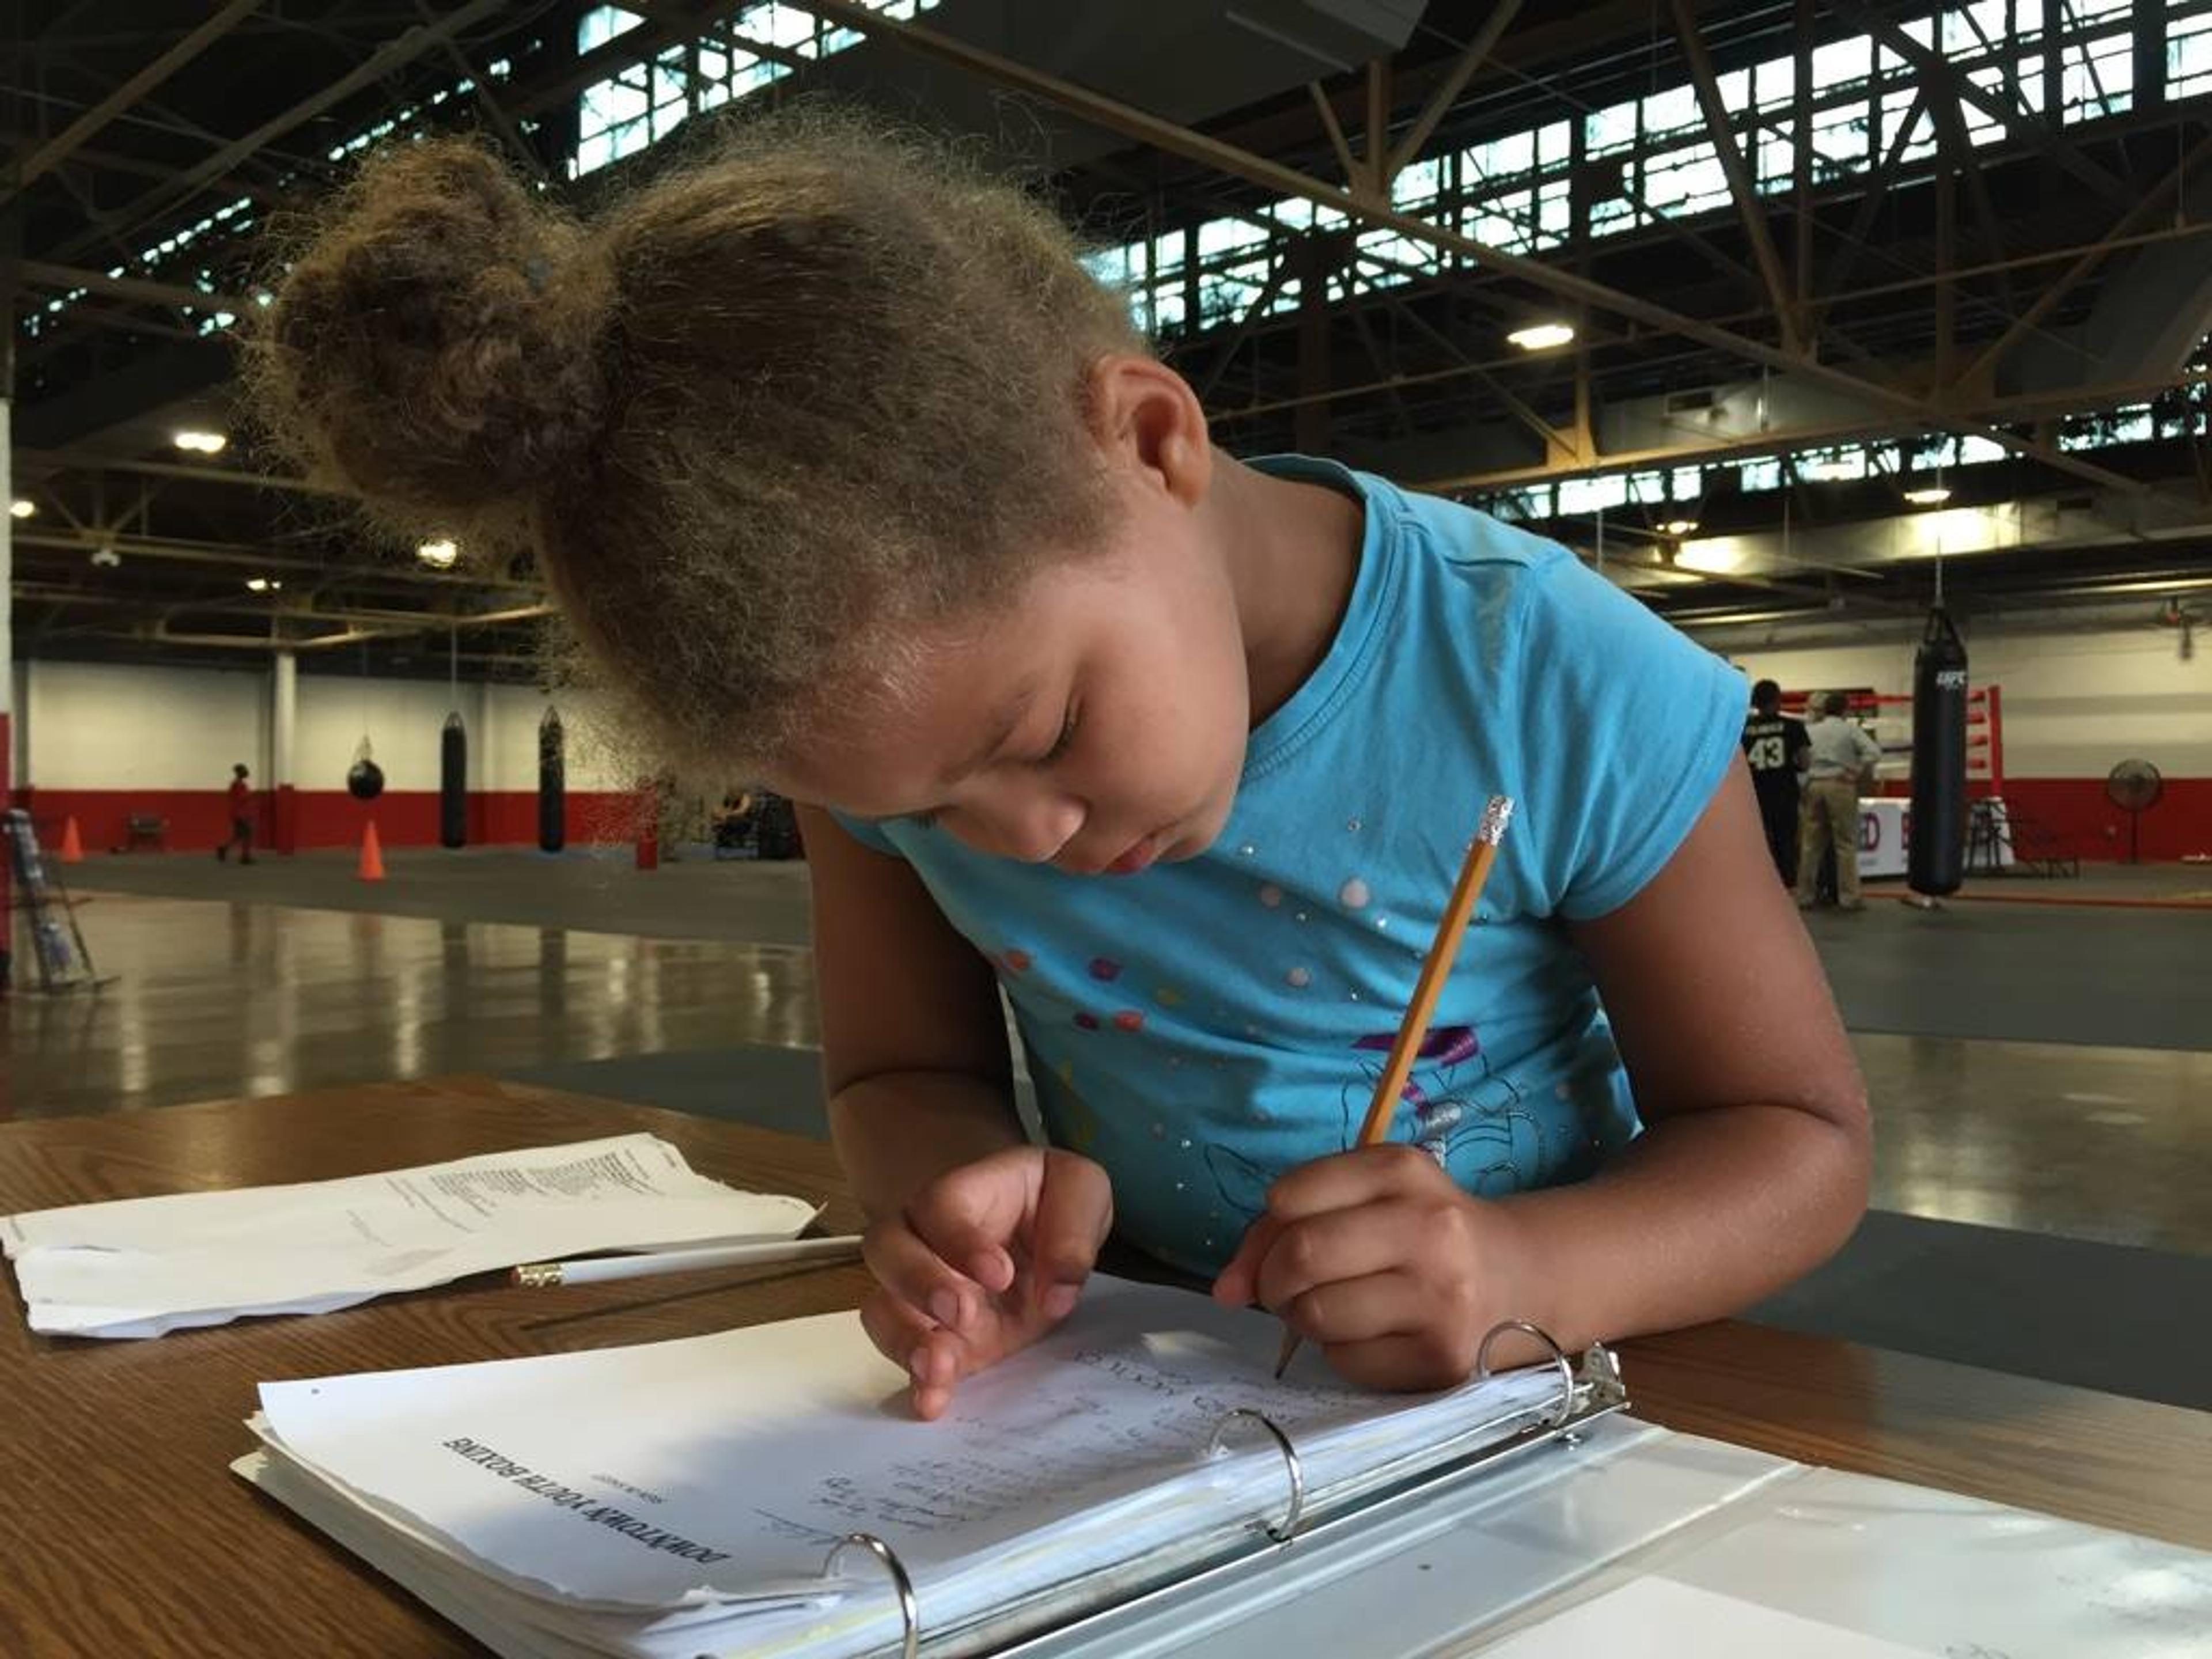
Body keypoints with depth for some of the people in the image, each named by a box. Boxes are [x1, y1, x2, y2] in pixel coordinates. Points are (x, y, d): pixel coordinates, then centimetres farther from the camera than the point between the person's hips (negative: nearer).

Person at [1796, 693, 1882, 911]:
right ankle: (1848, 897, 2)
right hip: (1841, 785, -3)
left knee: (1811, 843, 8)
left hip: (1814, 785, 3)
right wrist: (1860, 773, -2)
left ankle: (1805, 895, 11)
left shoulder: (1810, 731, 10)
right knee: (1846, 844, 2)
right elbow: (1874, 752, -10)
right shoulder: (1849, 729, 0)